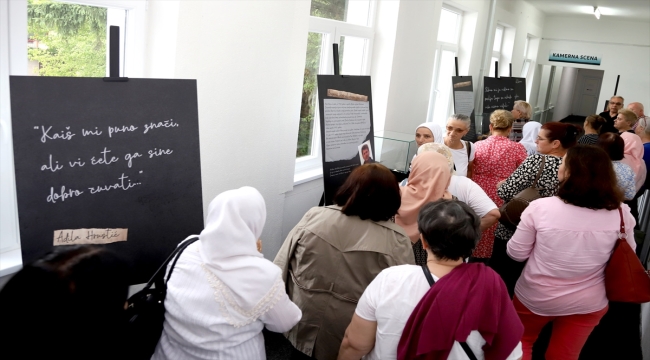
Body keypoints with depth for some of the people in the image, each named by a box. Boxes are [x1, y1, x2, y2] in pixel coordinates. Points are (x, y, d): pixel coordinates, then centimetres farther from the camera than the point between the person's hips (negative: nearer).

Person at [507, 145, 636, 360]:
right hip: (588, 303, 2)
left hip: (535, 298, -2)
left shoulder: (540, 207, -23)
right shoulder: (620, 213, -16)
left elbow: (516, 253, -10)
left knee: (521, 343, 28)